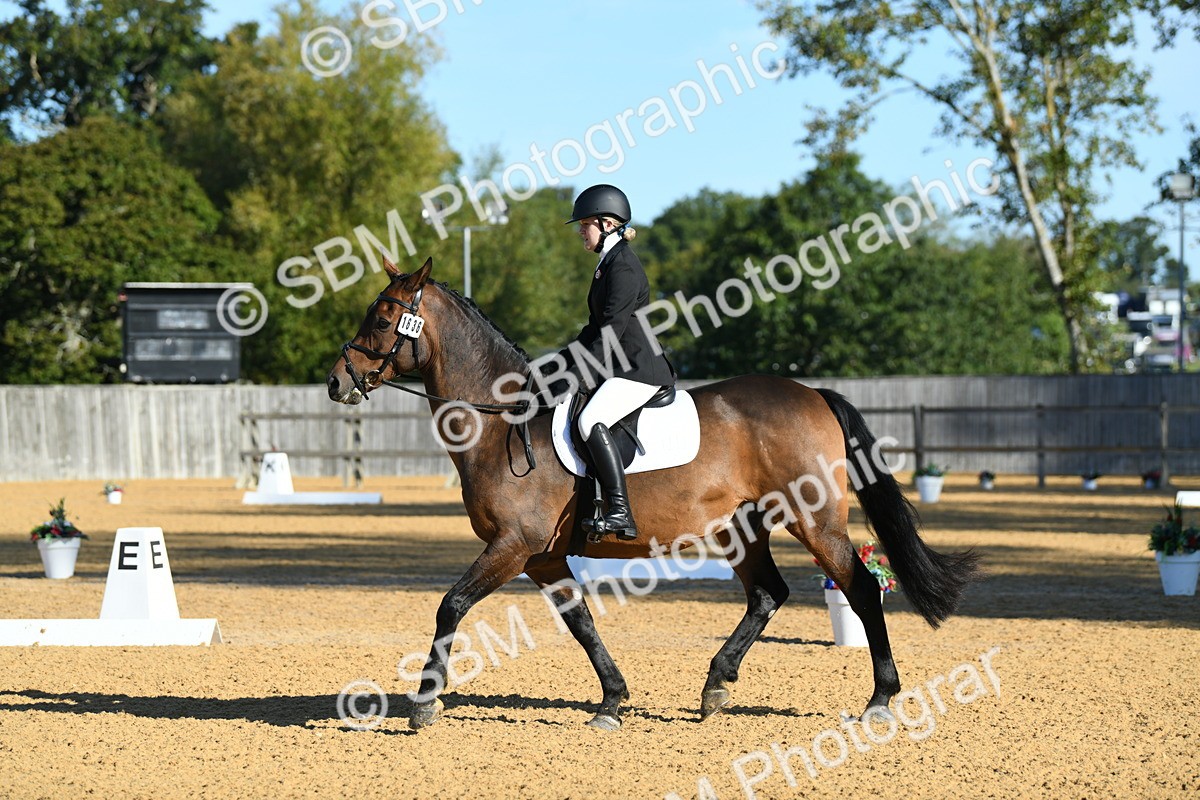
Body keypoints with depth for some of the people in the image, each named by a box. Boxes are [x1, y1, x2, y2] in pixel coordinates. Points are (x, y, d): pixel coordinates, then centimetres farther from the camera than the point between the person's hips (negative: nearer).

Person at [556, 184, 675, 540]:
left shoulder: (623, 267, -13)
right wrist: (564, 361, 17)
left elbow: (611, 331, -19)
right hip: (621, 367, 11)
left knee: (591, 420, -31)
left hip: (639, 370, -11)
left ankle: (621, 513, -35)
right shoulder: (609, 263, 19)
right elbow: (598, 325, 24)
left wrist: (578, 377, -21)